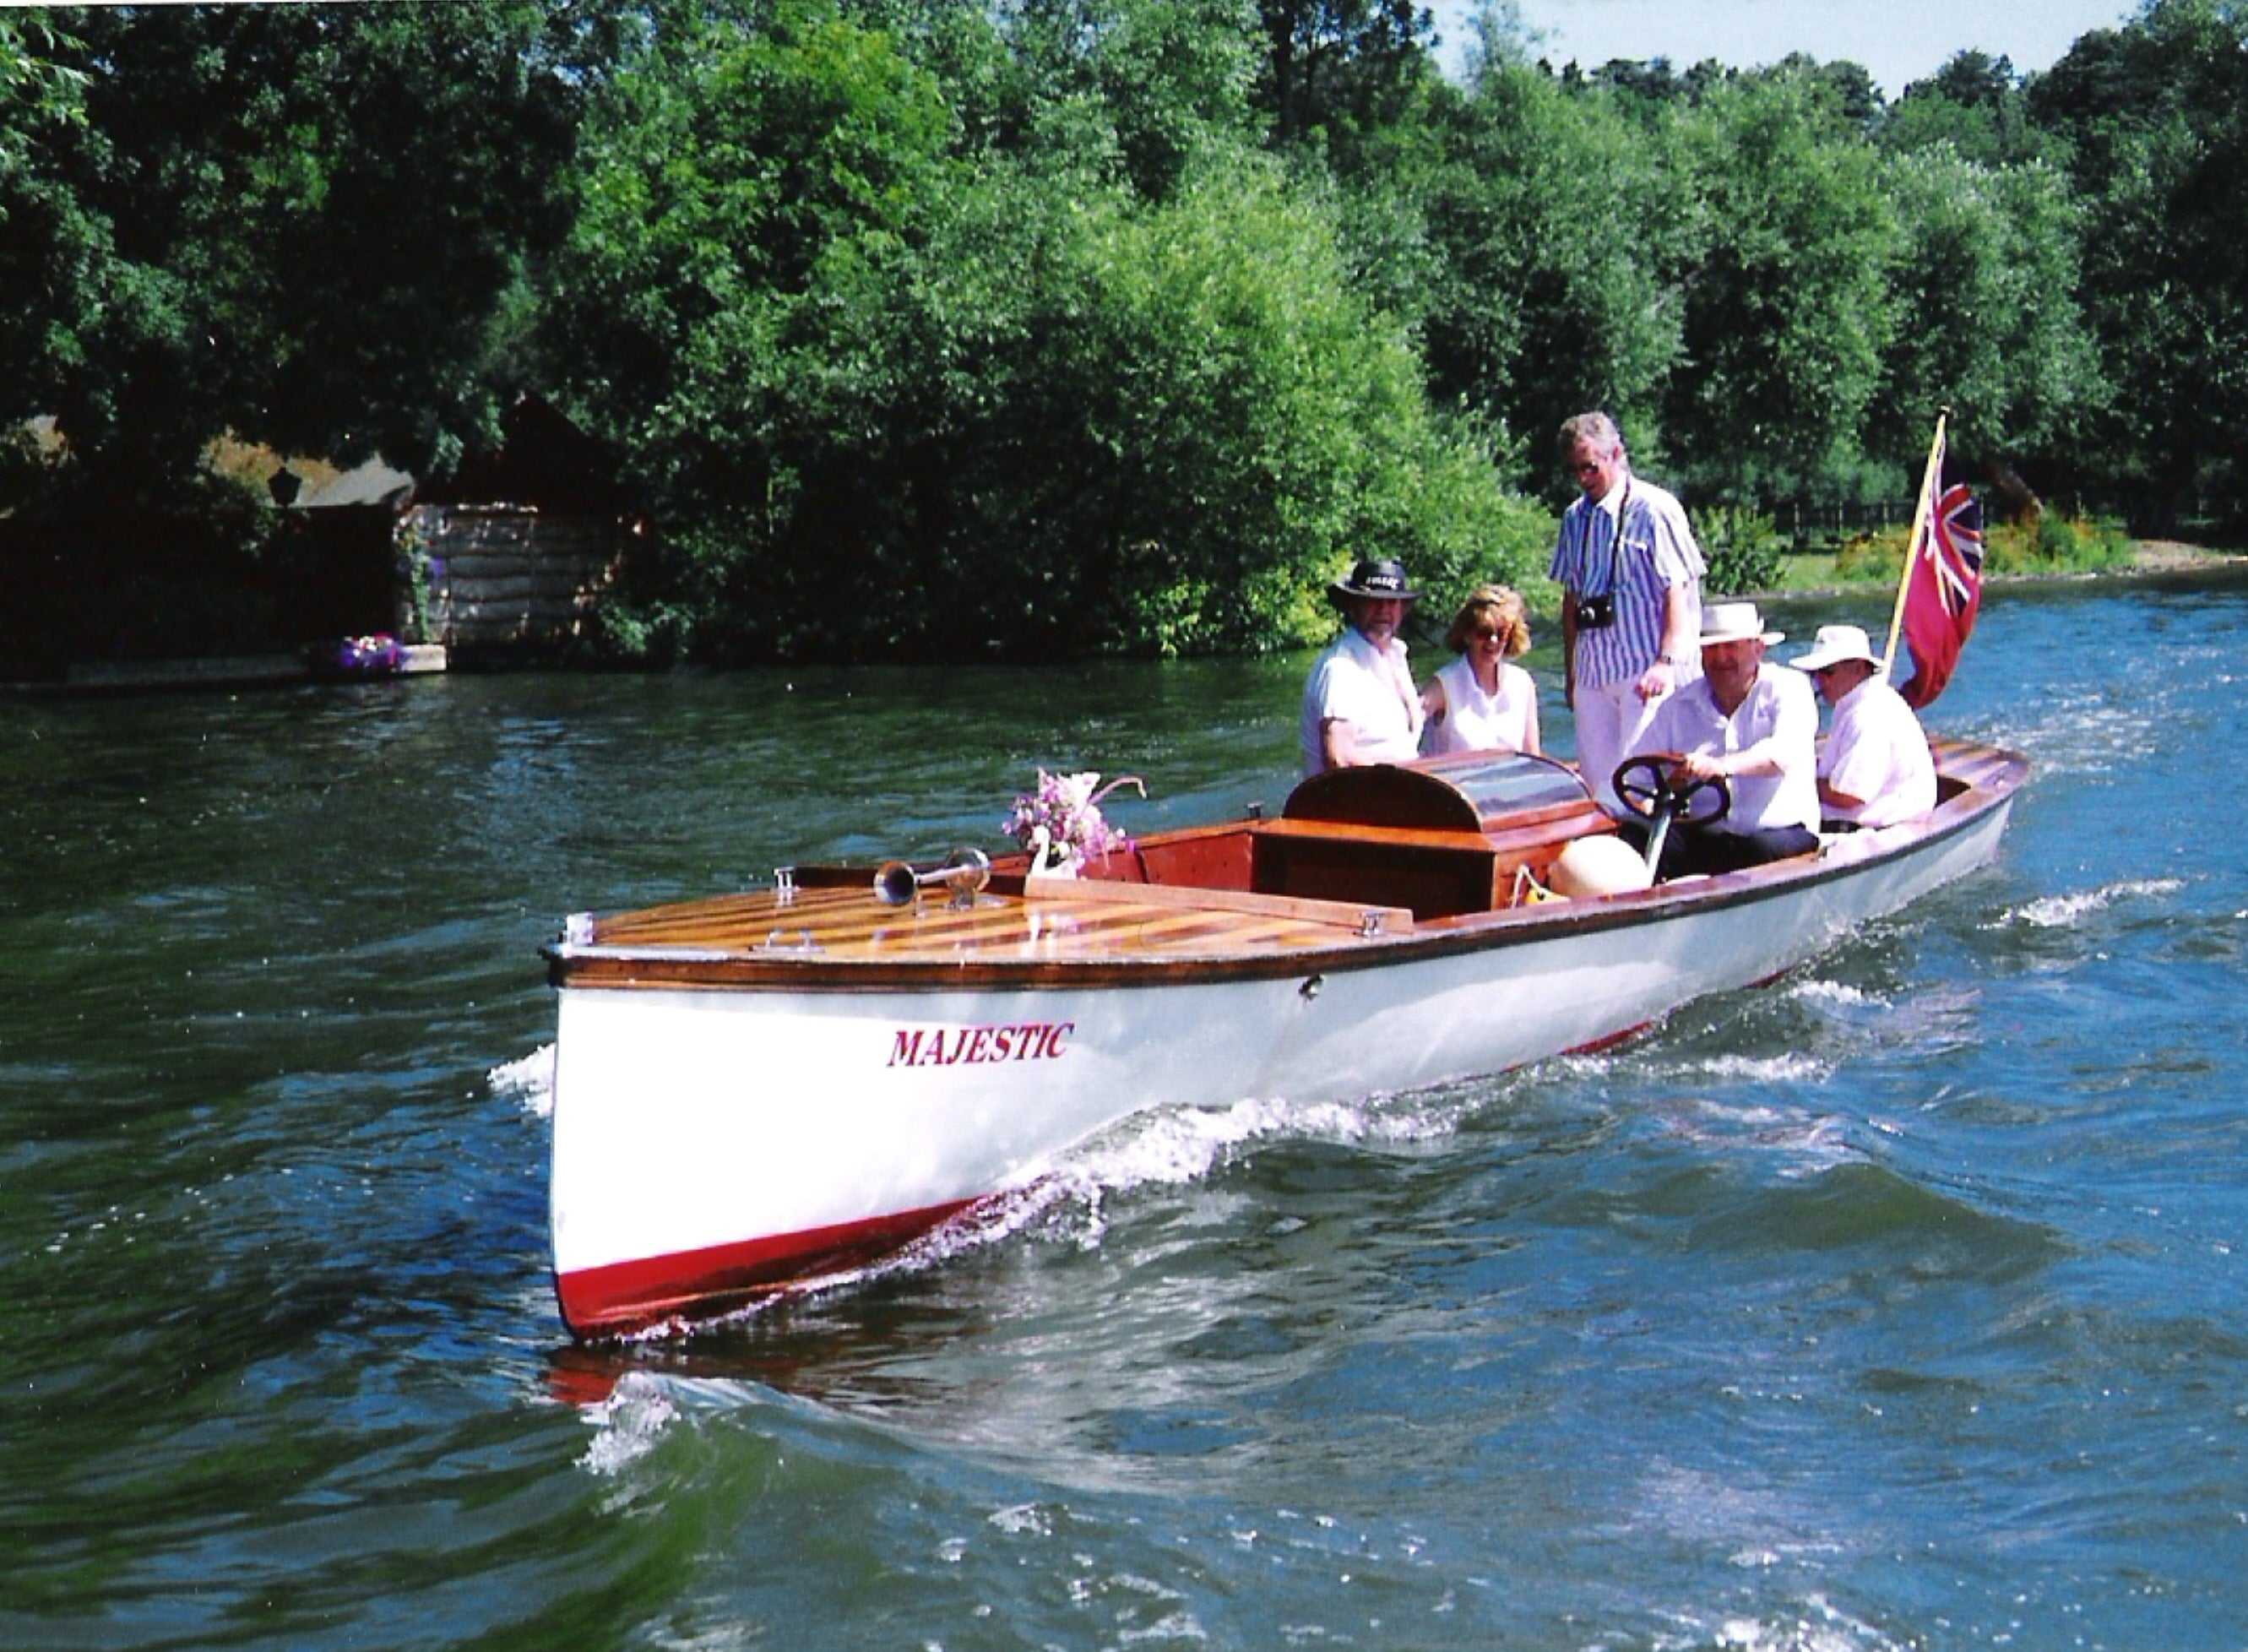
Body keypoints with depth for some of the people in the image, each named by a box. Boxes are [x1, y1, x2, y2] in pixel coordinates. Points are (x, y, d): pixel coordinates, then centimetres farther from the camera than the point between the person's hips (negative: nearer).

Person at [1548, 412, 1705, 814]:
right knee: (1596, 783, 5)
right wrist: (1570, 671, 19)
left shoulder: (1655, 510, -6)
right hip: (1594, 672, 7)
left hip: (1647, 672, -6)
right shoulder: (1575, 518, 14)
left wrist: (1667, 662, -19)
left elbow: (1678, 592, -10)